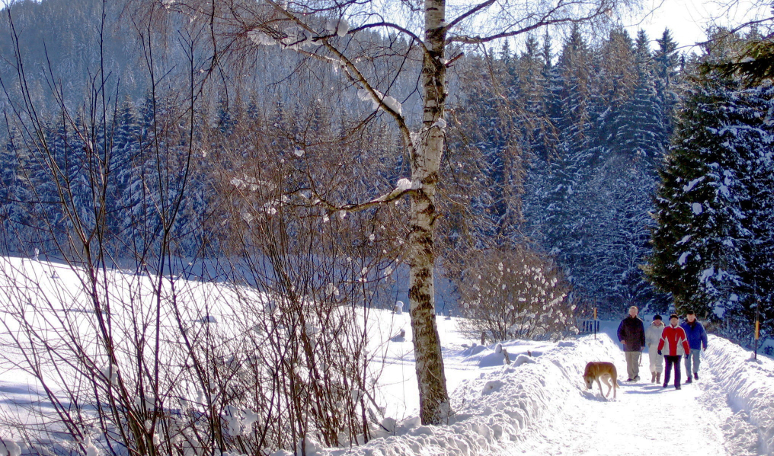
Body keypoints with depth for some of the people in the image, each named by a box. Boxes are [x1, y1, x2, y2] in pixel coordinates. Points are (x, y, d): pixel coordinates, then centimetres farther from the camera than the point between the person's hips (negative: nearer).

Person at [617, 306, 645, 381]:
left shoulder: (639, 322, 8)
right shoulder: (624, 321, 7)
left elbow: (642, 334, 10)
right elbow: (619, 331, 10)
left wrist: (642, 344, 5)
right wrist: (621, 339, -6)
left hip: (636, 346, -2)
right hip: (627, 345, 2)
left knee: (635, 361, -13)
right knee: (629, 362, 5)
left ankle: (636, 375, -14)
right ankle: (630, 376, 9)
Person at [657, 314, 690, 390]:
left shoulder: (681, 330, 2)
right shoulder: (666, 329, 3)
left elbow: (684, 341, 3)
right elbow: (662, 339, 2)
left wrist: (687, 351, 1)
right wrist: (659, 349, -4)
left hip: (678, 353, 0)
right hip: (668, 353, 0)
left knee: (677, 368, -1)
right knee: (668, 368, 8)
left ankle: (677, 384, 2)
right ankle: (666, 382, 21)